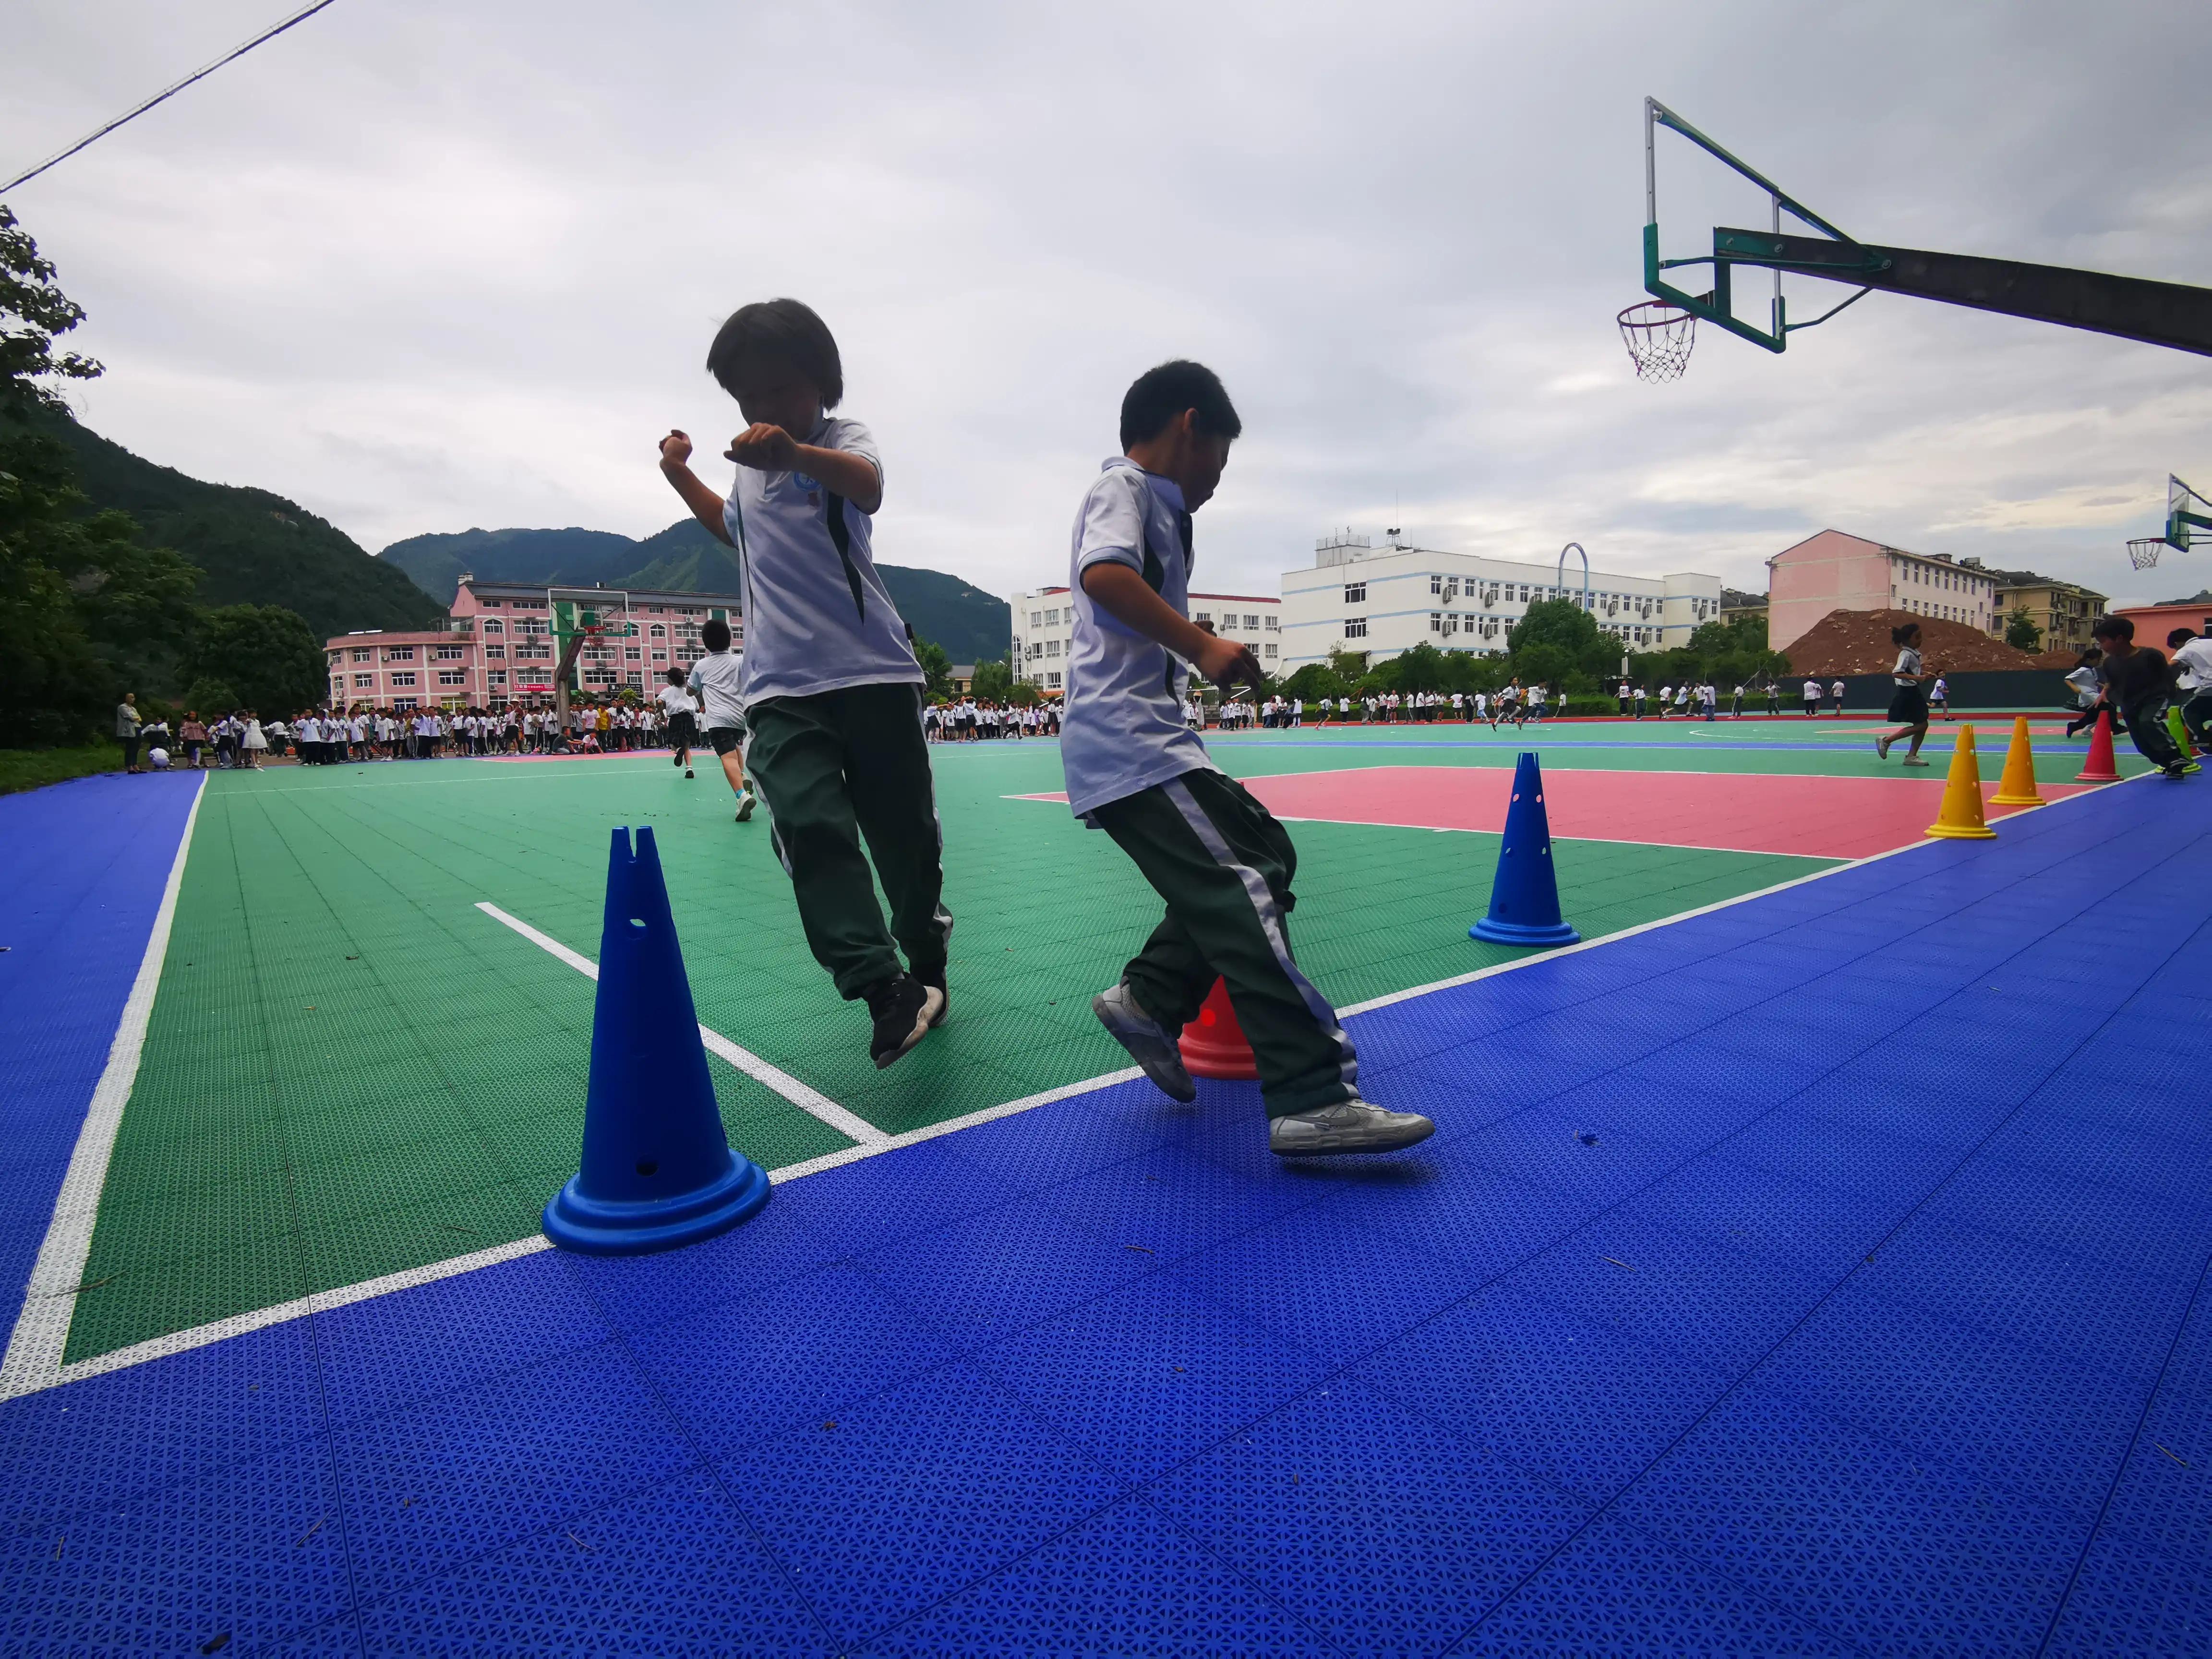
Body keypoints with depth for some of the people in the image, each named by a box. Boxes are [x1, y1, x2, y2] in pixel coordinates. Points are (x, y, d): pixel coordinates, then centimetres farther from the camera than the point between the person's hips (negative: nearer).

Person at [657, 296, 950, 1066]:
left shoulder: (842, 437, -1)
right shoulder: (750, 464, 17)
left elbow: (868, 484, -30)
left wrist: (795, 451, -49)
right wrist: (682, 477, 29)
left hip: (875, 675, -4)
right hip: (779, 690, 4)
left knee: (906, 837, 4)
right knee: (810, 827, -20)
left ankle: (926, 967, 28)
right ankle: (883, 988, -22)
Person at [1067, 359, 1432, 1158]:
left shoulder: (1151, 507, 25)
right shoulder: (1122, 486, -5)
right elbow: (1103, 574, -26)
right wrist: (1202, 645, -30)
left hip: (1146, 739, 10)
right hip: (1127, 743, -10)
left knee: (1262, 851, 13)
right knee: (1243, 893, -16)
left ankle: (1148, 998, 10)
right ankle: (1311, 1101, -18)